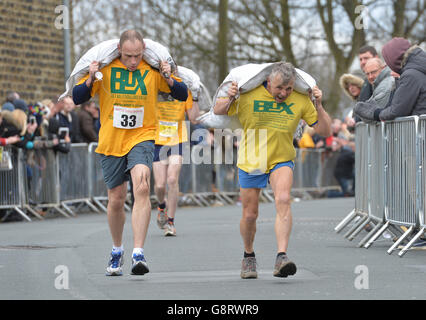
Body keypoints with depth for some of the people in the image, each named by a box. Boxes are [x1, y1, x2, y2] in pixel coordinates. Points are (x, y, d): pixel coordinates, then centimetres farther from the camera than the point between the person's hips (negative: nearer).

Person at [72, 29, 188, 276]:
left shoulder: (153, 70, -4)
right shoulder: (105, 69, -5)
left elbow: (183, 95, 3)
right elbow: (77, 98, 0)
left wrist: (169, 80, -16)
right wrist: (90, 79, -18)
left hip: (142, 138, -1)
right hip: (111, 142, 2)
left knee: (142, 187, -25)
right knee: (116, 200, 8)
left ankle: (139, 253, -28)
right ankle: (117, 251, 32)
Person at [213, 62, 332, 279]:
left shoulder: (300, 100, -7)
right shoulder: (249, 95, -12)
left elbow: (325, 131, -3)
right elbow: (218, 111, 1)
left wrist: (319, 105, -18)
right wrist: (229, 99, -22)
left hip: (281, 161, 0)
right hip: (250, 162, 0)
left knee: (283, 200, -28)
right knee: (249, 214, 6)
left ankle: (281, 258, -34)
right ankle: (249, 256, 35)